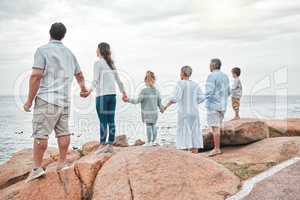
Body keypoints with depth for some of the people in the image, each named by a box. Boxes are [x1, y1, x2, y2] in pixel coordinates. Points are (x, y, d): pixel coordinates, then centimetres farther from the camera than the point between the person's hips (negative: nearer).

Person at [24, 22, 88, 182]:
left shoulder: (43, 50, -5)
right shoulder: (69, 53, 15)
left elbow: (36, 75, -15)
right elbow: (79, 75, 28)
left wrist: (30, 99, -9)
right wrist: (83, 87, 47)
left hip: (47, 99, -6)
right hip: (65, 99, 6)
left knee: (40, 133, -4)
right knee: (63, 132, 10)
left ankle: (37, 168, -4)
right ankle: (62, 163, 16)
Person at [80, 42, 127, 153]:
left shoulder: (98, 62, -3)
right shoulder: (111, 63, 16)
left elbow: (96, 80, -14)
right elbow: (118, 80, 19)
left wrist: (89, 91, -24)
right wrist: (123, 92, 28)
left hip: (102, 95, -6)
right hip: (113, 94, 6)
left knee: (103, 121, -5)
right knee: (111, 120, 5)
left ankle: (102, 145, -4)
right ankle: (110, 144, 8)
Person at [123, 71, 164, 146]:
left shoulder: (144, 91, -14)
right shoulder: (156, 91, 2)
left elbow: (138, 100, -14)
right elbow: (159, 102, 9)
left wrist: (128, 100, -8)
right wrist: (161, 109, 26)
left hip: (147, 113, -5)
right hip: (155, 112, 5)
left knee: (148, 127, 1)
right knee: (154, 126, 13)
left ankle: (149, 142, 9)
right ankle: (154, 141, 19)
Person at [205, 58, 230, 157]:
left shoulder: (211, 76, -12)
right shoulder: (225, 76, 13)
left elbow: (209, 92, -20)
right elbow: (228, 92, 17)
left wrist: (206, 97, -1)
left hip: (213, 105, -8)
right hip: (222, 105, 8)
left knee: (215, 127, -5)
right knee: (218, 127, 13)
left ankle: (217, 149, -4)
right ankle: (217, 148, 16)